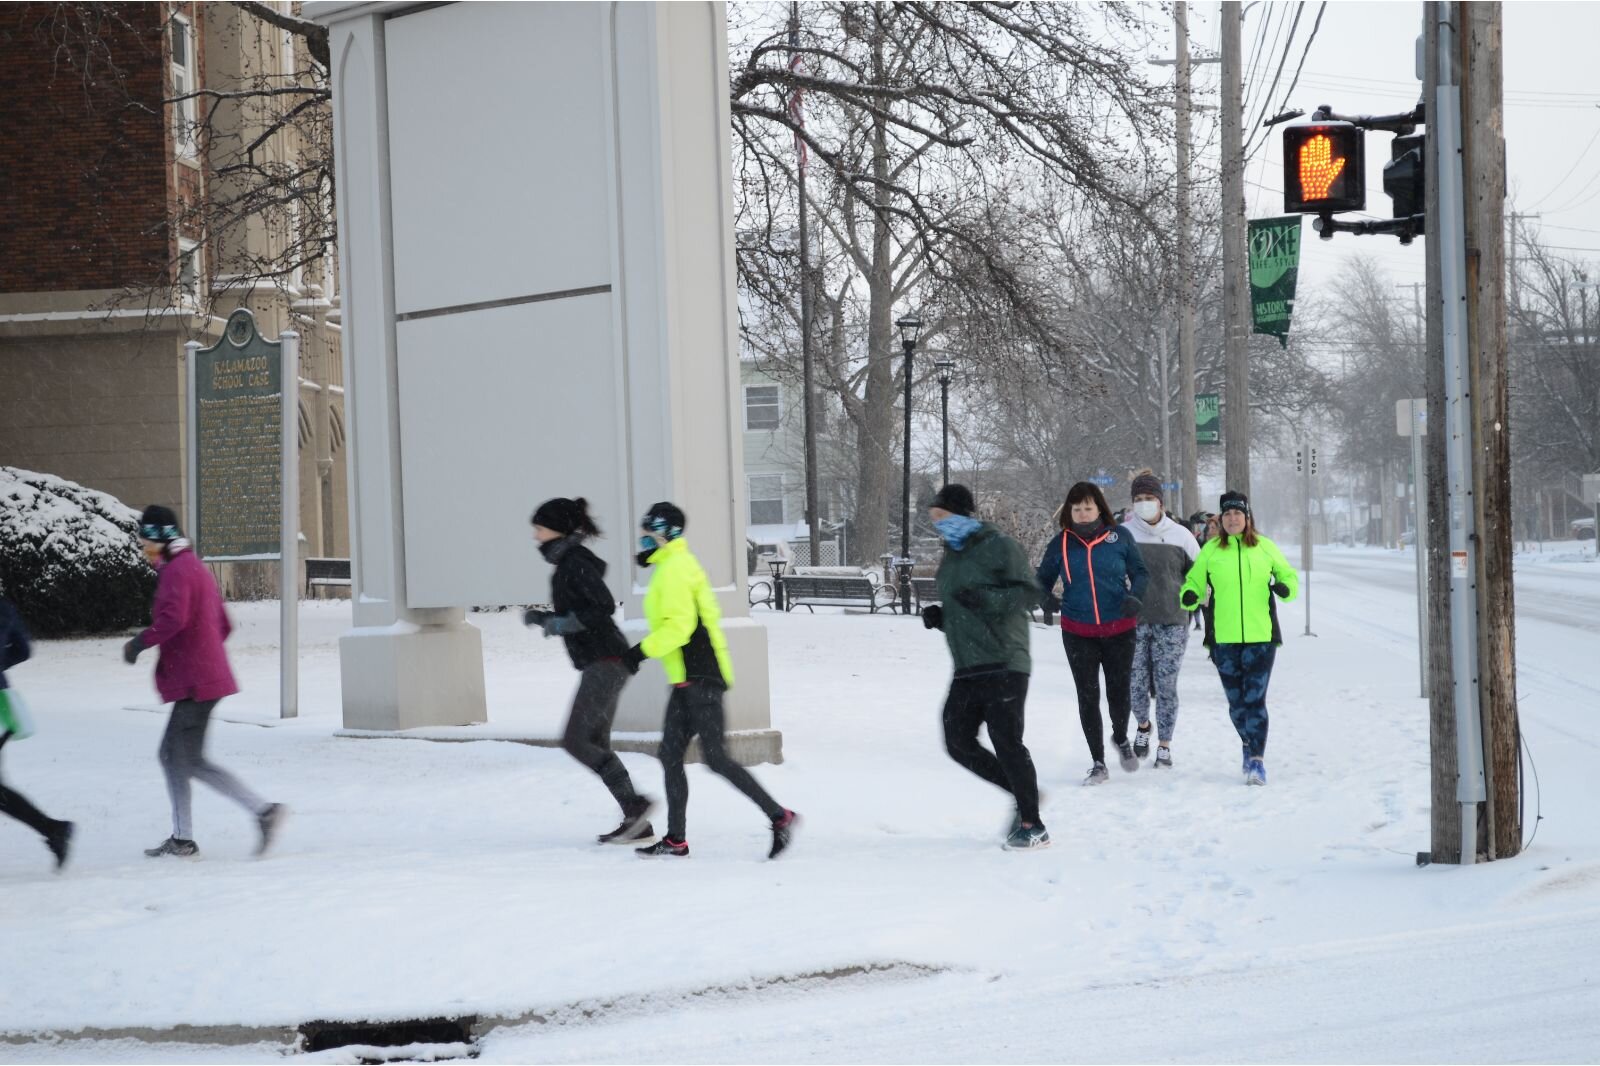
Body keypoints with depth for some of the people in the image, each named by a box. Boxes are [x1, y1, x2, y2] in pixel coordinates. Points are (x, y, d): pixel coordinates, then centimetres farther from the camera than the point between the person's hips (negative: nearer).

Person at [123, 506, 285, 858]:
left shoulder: (176, 571, -12)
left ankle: (263, 810, -7)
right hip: (207, 675, 10)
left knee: (192, 762, -6)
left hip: (193, 683, -10)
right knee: (172, 755, 12)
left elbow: (173, 618, -29)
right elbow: (223, 626, 24)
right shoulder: (197, 568, 20)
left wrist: (140, 643, -18)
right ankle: (182, 838, 11)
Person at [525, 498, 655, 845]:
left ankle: (635, 804, -12)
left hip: (603, 663, -10)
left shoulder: (576, 564, -13)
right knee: (596, 744, 9)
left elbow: (604, 607, -22)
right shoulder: (569, 563, 18)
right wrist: (542, 618, 12)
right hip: (602, 663, 10)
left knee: (575, 741, -10)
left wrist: (561, 623, -17)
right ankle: (637, 824, 7)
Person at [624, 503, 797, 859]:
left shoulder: (674, 570, -13)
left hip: (699, 679, -11)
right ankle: (676, 839, 11)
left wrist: (642, 651, -15)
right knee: (670, 755, 8)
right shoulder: (674, 567, 19)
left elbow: (679, 625, -22)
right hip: (688, 680, 11)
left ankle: (779, 817, -7)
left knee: (716, 758, -11)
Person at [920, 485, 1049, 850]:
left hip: (1003, 664, -8)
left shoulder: (998, 547, -5)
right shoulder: (950, 558, 19)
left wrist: (986, 598, -24)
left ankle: (1033, 826, -2)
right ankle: (1022, 792, 17)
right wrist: (938, 617, 8)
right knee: (958, 741, 2)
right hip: (967, 669, 8)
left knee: (1006, 741, -10)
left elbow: (1029, 594, -12)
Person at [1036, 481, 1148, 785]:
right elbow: (1043, 579, 9)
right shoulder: (1060, 544, -1)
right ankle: (1098, 763, 14)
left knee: (1119, 692, 3)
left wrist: (1135, 596, -13)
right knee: (1088, 697, 3)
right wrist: (1046, 598, -12)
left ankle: (1121, 739, 36)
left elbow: (1140, 572, 6)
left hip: (1119, 630, -1)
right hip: (1078, 632, 1)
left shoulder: (1119, 538, -3)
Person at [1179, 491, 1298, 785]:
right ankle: (1249, 745, 33)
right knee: (1236, 702, 9)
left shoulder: (1265, 548, 4)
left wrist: (1285, 588, -9)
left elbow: (1288, 574, 14)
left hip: (1260, 637, -2)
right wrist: (1189, 596, -10)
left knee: (1255, 699, -10)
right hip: (1224, 639, 2)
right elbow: (1194, 581, 12)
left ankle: (1257, 760, -10)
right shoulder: (1211, 550, 5)